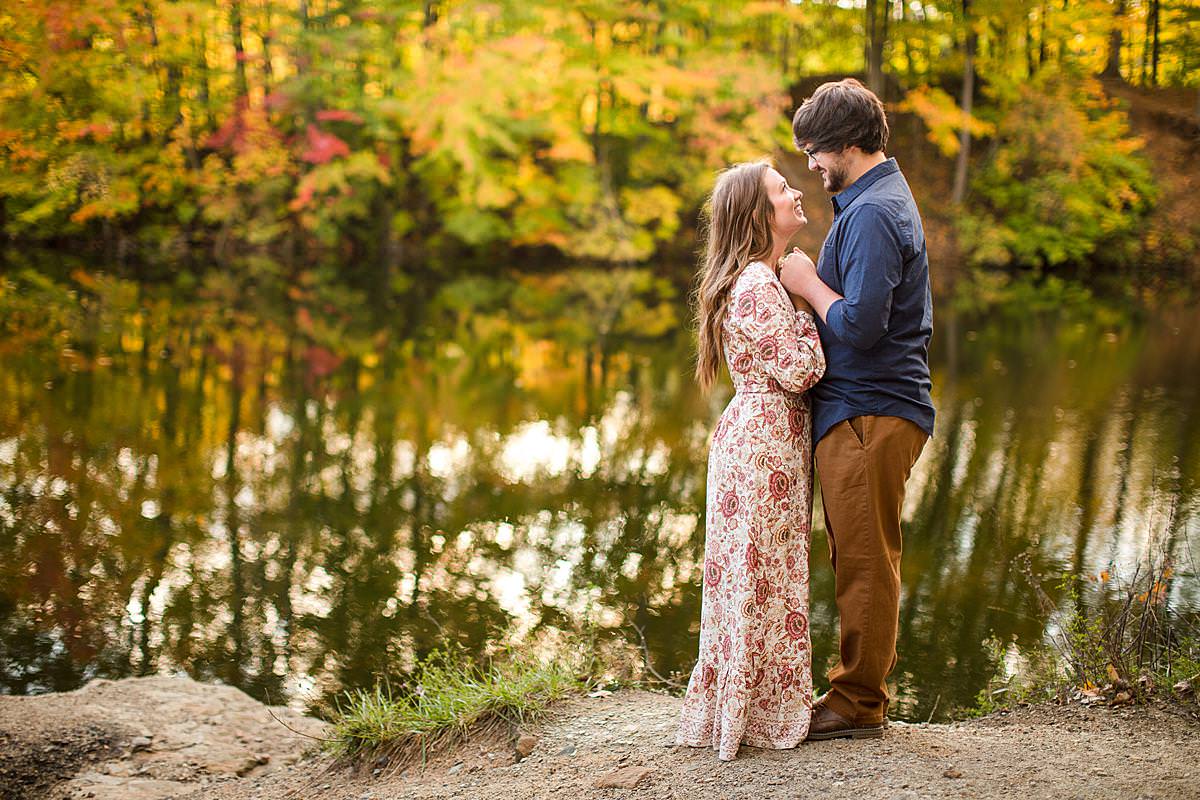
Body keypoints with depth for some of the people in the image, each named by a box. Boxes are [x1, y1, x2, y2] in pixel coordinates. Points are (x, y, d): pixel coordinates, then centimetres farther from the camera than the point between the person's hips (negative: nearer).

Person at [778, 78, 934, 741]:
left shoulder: (871, 214, -17)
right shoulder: (881, 199, 18)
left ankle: (857, 705, 8)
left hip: (868, 413, -11)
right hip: (865, 408, 11)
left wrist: (808, 284, -11)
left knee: (865, 563, -2)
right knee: (858, 560, 15)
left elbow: (860, 324, -25)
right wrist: (813, 283, 12)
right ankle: (861, 692, 25)